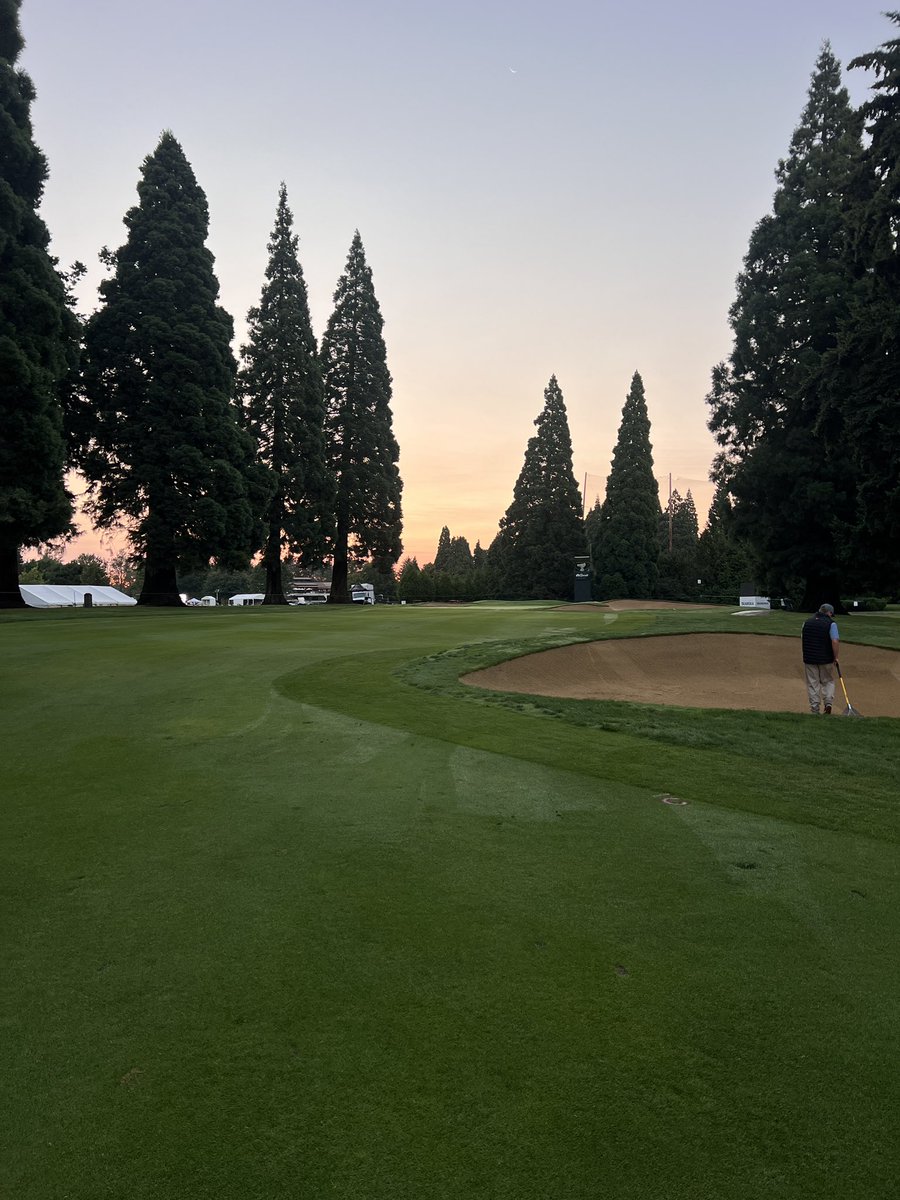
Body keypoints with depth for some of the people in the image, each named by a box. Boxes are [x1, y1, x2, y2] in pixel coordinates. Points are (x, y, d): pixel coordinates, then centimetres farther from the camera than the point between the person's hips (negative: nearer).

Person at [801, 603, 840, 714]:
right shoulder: (831, 623, -9)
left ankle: (814, 708, 9)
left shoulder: (806, 623, 5)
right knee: (828, 681, 14)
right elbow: (835, 641, -18)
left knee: (812, 684, 9)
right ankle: (828, 702, -2)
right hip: (826, 659, -2)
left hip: (809, 659, 2)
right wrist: (835, 657, -7)